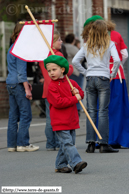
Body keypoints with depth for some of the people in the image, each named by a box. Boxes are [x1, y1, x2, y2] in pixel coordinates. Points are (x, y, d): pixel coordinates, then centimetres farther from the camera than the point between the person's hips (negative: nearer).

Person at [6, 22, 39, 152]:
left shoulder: (12, 48, 16)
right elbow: (21, 71, -17)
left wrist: (26, 83, 22)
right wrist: (27, 88, -16)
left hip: (10, 83, 10)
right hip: (18, 84, -10)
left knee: (13, 116, 10)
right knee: (25, 115, -4)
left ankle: (12, 144, 12)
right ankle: (22, 144, -3)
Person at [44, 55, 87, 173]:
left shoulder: (71, 83, 11)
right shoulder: (52, 87, -10)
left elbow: (81, 93, 24)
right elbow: (58, 102, -20)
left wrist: (77, 92, -1)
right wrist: (74, 99, -18)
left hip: (71, 121, 7)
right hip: (59, 122, -7)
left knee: (68, 143, 11)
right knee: (67, 143, -15)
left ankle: (60, 165, 20)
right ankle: (76, 163, -23)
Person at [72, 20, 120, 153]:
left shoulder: (87, 46, 9)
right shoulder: (109, 44, -1)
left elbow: (75, 61, 4)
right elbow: (117, 60, -13)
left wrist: (85, 72, 10)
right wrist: (112, 74, 0)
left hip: (90, 78, 3)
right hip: (103, 78, -3)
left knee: (91, 111, 5)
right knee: (103, 111, -2)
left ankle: (90, 143, 2)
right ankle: (103, 144, -4)